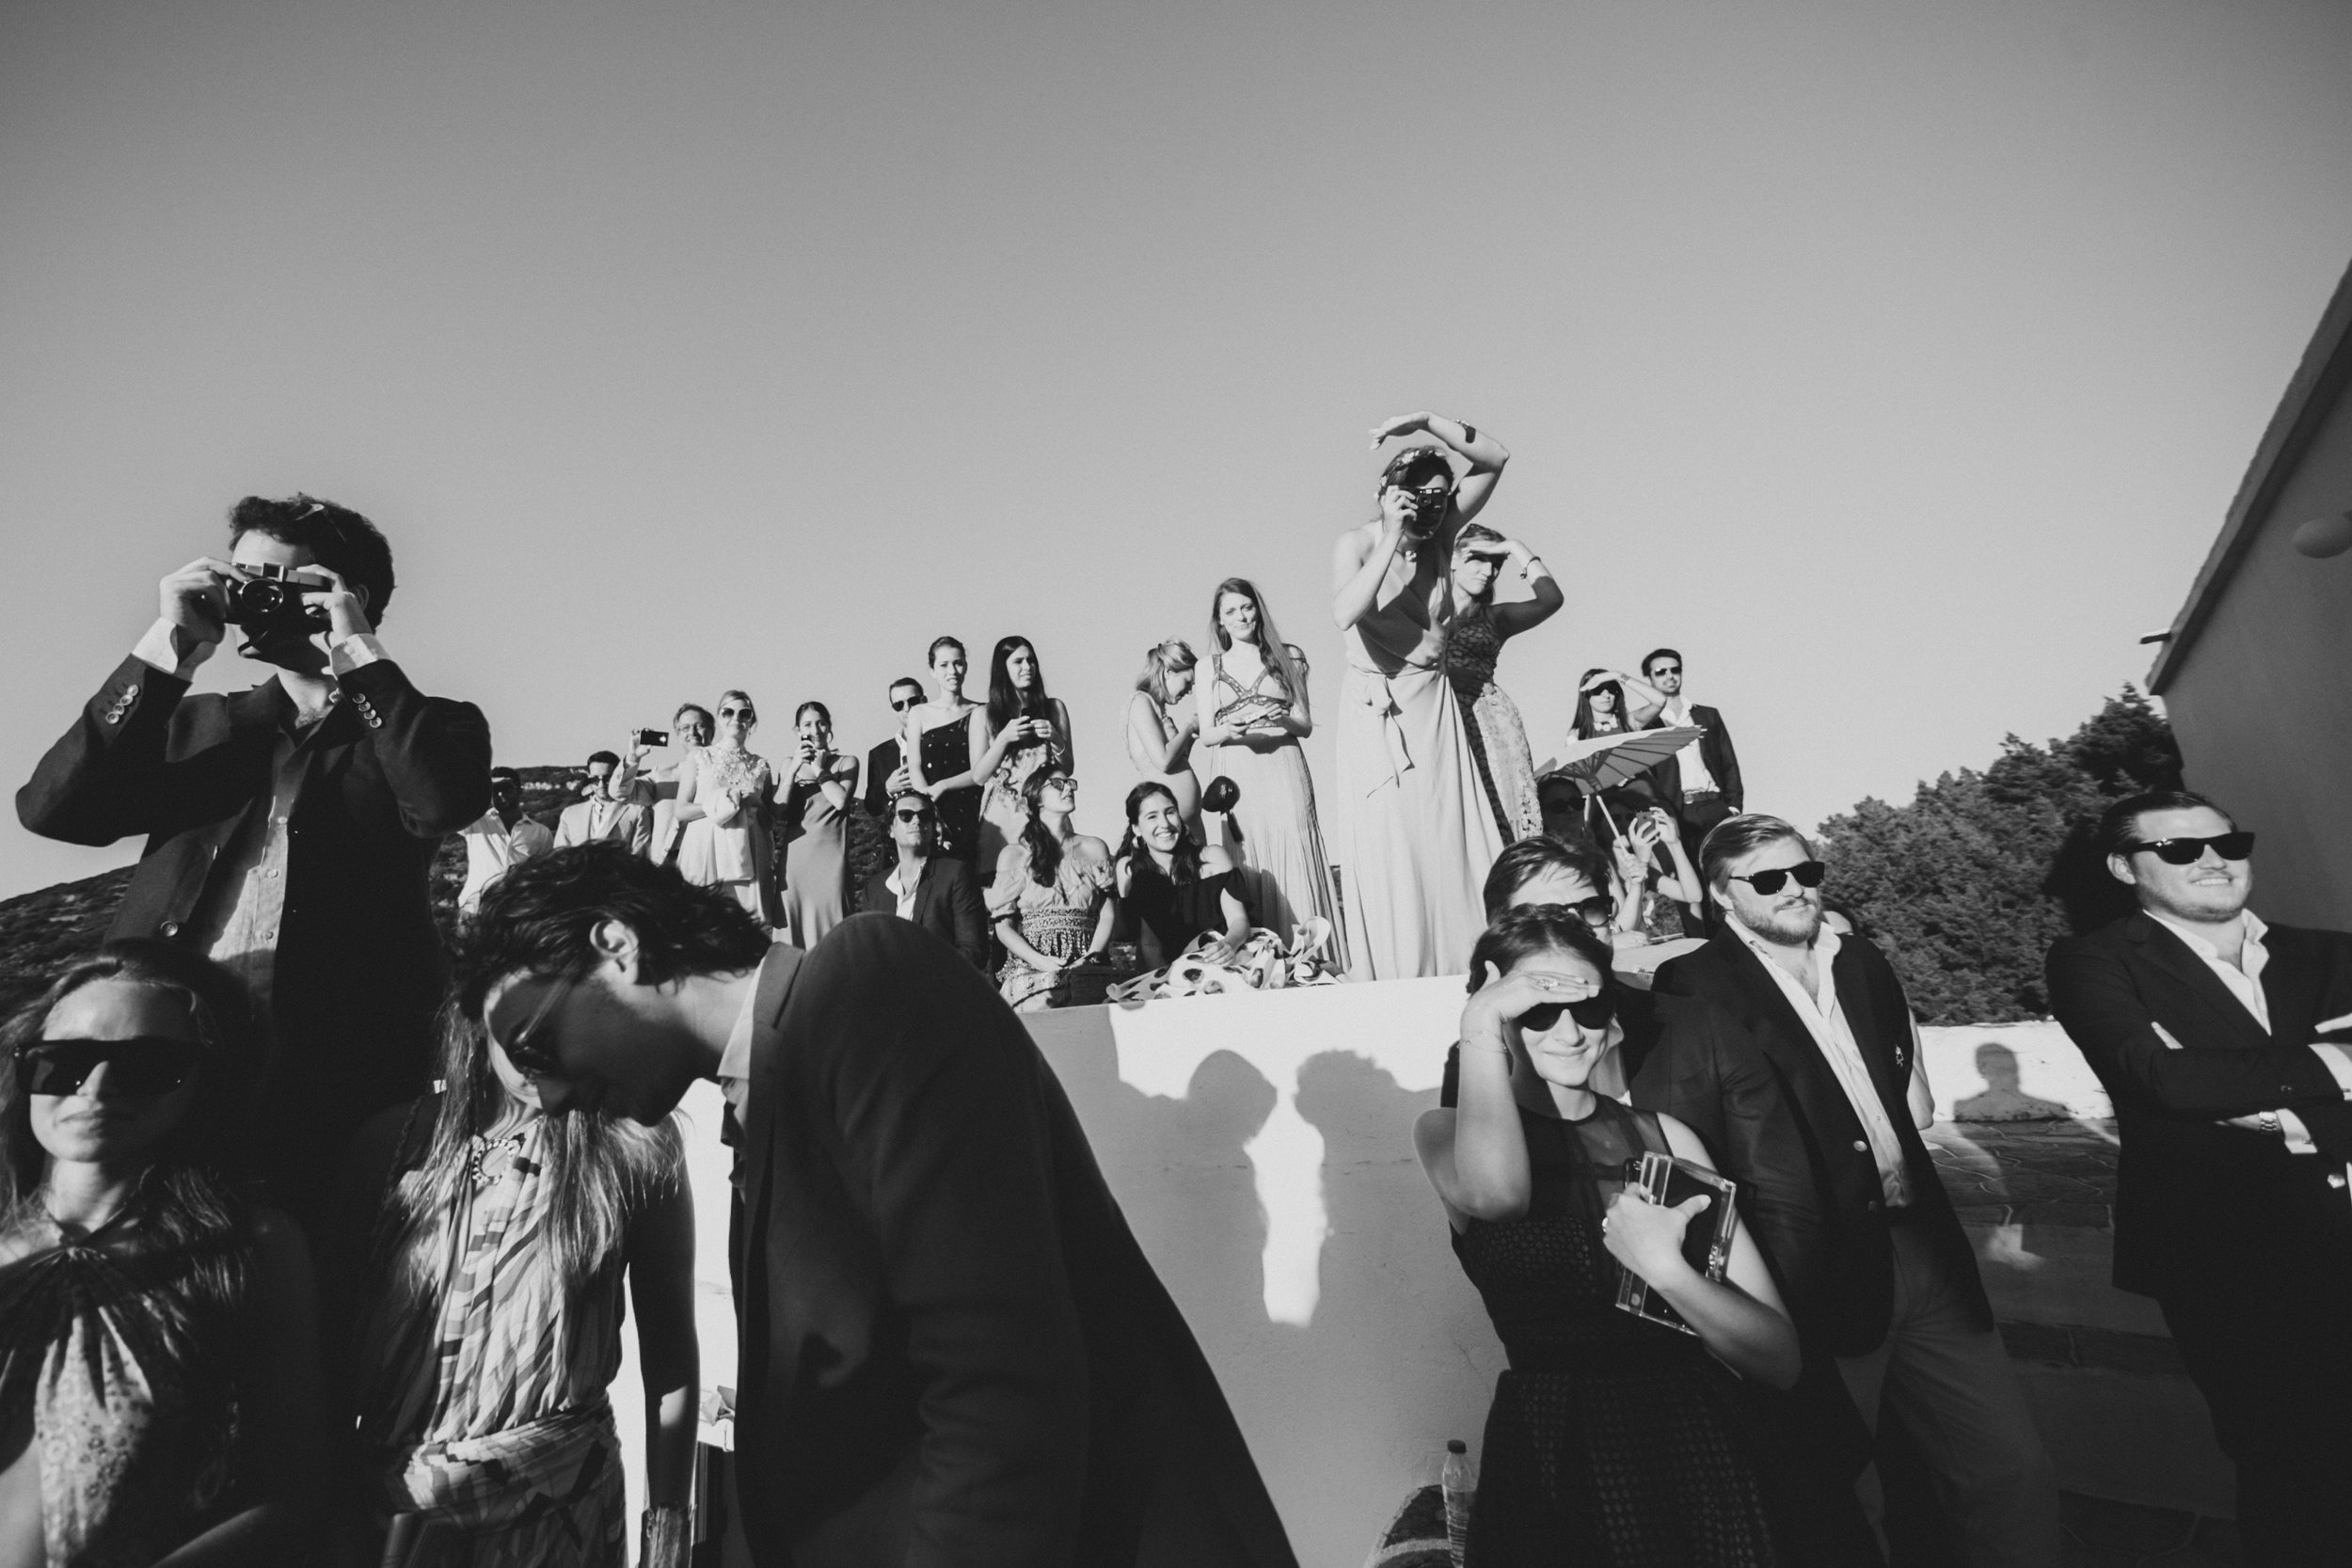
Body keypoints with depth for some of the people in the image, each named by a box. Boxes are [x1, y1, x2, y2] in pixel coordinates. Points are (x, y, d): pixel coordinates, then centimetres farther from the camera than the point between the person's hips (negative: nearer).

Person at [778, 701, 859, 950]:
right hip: (794, 853, 3)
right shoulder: (790, 764, 14)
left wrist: (819, 769, -1)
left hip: (829, 852, -3)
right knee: (795, 919, 2)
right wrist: (795, 767, -6)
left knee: (829, 922, -6)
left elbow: (841, 800, -9)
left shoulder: (846, 762, 7)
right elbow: (778, 809, 3)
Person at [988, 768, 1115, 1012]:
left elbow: (1108, 915, 9)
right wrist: (1041, 961, -12)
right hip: (1030, 968, -1)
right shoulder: (1014, 854, 10)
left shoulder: (1094, 848, 16)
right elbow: (1003, 925, 4)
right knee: (1040, 1006, -34)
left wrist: (1092, 957, -9)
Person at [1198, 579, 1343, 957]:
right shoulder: (1209, 666, 12)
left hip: (1282, 773, 0)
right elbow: (1205, 735, 8)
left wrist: (1283, 718, -12)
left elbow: (1306, 725, 9)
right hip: (1233, 778, 1)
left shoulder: (1287, 656, 11)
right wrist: (1229, 730, -13)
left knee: (1293, 866, -8)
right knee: (1242, 875, -4)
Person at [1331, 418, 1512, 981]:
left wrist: (1425, 422, -10)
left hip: (1434, 702, 5)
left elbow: (1495, 458, 0)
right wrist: (1394, 537, -24)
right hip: (1375, 706, -4)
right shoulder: (1358, 543, -9)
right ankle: (1397, 973, 3)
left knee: (1449, 833, 2)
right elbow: (1345, 613, -28)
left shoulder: (1441, 531, 3)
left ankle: (1461, 963, 9)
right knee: (1388, 842, -4)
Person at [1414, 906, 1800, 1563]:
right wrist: (1478, 1027, -24)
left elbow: (1781, 1360, -1)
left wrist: (1666, 1268, -18)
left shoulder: (1665, 1136, 3)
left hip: (1704, 1452, 3)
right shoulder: (1445, 1132, -4)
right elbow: (1495, 1193, -32)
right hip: (1555, 1463, -3)